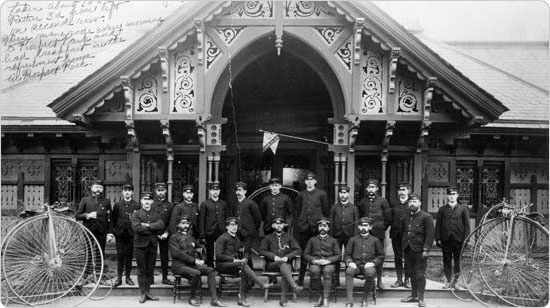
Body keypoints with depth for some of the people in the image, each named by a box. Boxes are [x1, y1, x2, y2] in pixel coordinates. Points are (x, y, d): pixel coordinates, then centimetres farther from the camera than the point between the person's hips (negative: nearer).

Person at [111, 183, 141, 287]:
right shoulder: (117, 205, 9)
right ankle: (119, 278, 6)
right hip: (120, 234, 1)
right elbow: (113, 220, 9)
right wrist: (113, 231, 0)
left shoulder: (136, 206, 5)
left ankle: (128, 277, 14)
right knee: (120, 256, 1)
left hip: (131, 235, 0)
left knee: (129, 256, 5)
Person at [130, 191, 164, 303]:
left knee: (150, 270, 8)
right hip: (140, 245, -3)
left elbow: (161, 225, -9)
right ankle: (143, 293, 10)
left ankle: (147, 291, 18)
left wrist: (147, 225, -16)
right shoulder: (135, 214, 1)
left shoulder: (157, 214, 10)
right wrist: (154, 230, -9)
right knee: (141, 270, 3)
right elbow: (137, 228, -15)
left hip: (153, 245, 3)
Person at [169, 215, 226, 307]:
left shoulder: (191, 237, 23)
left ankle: (214, 300, -21)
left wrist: (199, 260, 0)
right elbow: (177, 253, -12)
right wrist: (194, 260, -17)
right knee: (196, 273, -34)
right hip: (179, 265, -6)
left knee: (210, 270, -17)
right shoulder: (174, 237, 1)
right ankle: (192, 298, -12)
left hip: (192, 264, 6)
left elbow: (198, 250, 24)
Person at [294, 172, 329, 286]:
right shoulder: (301, 194, 10)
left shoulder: (321, 194, 3)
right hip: (303, 228, 2)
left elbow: (326, 211, 5)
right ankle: (301, 279, 12)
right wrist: (296, 224, 8)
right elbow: (297, 211, 13)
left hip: (317, 228, -2)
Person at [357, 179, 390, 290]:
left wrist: (382, 228, 5)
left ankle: (379, 280, 13)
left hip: (378, 233, -2)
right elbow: (359, 217, 18)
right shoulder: (362, 201, 9)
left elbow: (388, 218, 5)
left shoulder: (382, 200, 1)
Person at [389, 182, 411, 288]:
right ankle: (399, 280, 16)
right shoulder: (394, 206, 10)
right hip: (396, 235, 3)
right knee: (397, 258, 8)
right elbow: (389, 220, 10)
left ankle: (407, 280, 15)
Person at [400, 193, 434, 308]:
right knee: (411, 273, 13)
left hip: (419, 250, -6)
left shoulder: (426, 217, -7)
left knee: (420, 274, -1)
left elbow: (430, 235, -11)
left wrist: (426, 249, -17)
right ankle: (414, 295, 24)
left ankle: (421, 298, 7)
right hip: (408, 250, 6)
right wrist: (404, 245, 13)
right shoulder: (406, 217, 13)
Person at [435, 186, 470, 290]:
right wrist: (438, 238, -1)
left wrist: (466, 239, -6)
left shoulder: (463, 209, 5)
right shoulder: (442, 209, 8)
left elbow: (467, 225, 2)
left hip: (458, 240, -1)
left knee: (458, 261, 4)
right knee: (446, 261, 5)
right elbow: (438, 225, 7)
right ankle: (448, 281, 16)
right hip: (446, 240, 1)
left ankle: (455, 281, 15)